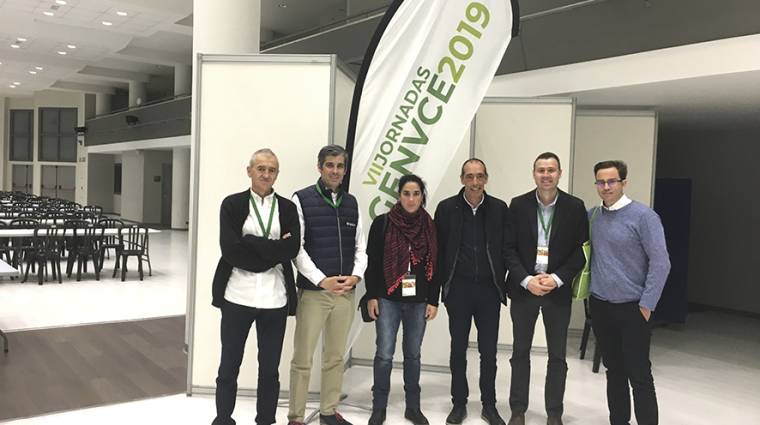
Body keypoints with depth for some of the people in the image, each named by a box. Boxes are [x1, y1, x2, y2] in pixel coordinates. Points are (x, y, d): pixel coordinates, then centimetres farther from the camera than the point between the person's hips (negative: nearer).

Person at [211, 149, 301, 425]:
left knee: (270, 369, 11)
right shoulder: (232, 204, 1)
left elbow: (292, 249, -8)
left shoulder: (288, 208, 6)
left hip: (275, 299, 2)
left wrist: (250, 243, -12)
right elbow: (230, 250, -11)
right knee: (229, 367, 10)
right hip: (238, 296, -1)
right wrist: (271, 252, -12)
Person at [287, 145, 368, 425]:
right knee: (303, 358, 0)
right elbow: (297, 247, -9)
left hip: (346, 292, 5)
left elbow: (360, 247, 12)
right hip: (312, 291, -4)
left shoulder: (352, 203, 11)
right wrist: (323, 280, -16)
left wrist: (356, 276, -6)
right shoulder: (302, 199, -3)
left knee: (335, 357, 13)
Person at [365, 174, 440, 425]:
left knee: (413, 355, 11)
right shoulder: (382, 223, -2)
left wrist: (433, 300, 3)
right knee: (384, 354, -2)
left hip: (418, 301, 2)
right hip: (388, 299, -2)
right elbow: (371, 261, -2)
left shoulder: (430, 227, 4)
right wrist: (371, 296, -6)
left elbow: (435, 266, 6)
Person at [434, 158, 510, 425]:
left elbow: (506, 250, 2)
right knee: (458, 350, 10)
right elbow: (439, 250, 0)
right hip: (458, 288, 0)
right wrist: (442, 285, -2)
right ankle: (459, 404, 23)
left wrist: (503, 283, -3)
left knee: (489, 352, 8)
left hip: (489, 289, 1)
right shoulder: (447, 208, -2)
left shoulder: (499, 209, 0)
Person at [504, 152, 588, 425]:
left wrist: (556, 279, -14)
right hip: (524, 288, 1)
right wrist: (527, 280, -13)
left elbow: (581, 250, -3)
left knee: (557, 355, 8)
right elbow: (509, 248, -2)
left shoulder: (575, 207, -2)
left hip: (558, 290, 0)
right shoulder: (518, 205, -1)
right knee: (520, 352, 9)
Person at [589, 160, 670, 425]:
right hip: (600, 306, 5)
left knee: (639, 375, 0)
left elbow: (661, 263, -12)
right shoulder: (592, 216, 5)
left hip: (632, 309, -5)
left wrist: (646, 305, -13)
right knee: (614, 370, 15)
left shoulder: (643, 216, -10)